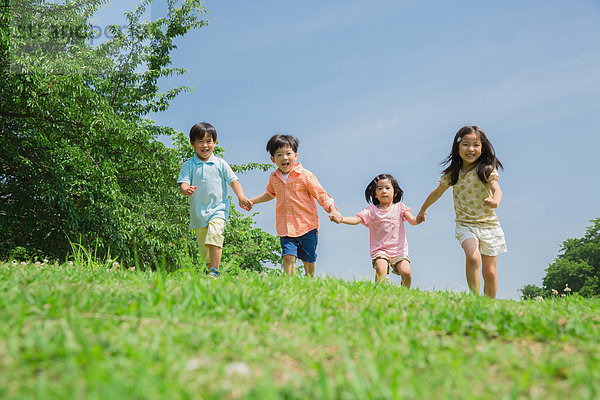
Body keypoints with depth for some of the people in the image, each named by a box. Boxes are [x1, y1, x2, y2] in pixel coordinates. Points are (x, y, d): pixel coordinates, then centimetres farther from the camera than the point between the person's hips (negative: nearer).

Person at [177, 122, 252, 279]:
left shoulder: (220, 164, 7)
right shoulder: (189, 165, 6)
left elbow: (233, 181, 5)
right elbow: (183, 183, -4)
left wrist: (241, 196, -13)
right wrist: (187, 190, -29)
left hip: (218, 209, -2)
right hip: (198, 212, 2)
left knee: (214, 236, -26)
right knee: (204, 248, 6)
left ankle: (214, 272, -28)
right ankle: (211, 270, 21)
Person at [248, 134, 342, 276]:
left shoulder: (305, 175, -8)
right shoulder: (274, 178, 6)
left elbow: (321, 195, -6)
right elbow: (270, 194, 29)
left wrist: (333, 210, -20)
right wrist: (252, 201, 28)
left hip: (307, 225, -2)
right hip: (285, 227, 2)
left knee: (308, 259, 10)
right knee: (288, 257, -13)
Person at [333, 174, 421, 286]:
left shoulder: (399, 207, 6)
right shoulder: (371, 210, 3)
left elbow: (412, 221, -3)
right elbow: (356, 219, -8)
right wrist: (341, 219, -26)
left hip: (399, 250, 1)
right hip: (380, 250, -1)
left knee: (406, 272, -17)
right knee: (381, 270, -28)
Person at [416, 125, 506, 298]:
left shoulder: (487, 170, -6)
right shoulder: (453, 173, 2)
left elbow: (496, 189, -24)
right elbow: (438, 192, 18)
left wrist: (495, 201, -48)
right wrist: (423, 210, 30)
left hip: (489, 224, -1)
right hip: (465, 224, 1)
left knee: (489, 272, 1)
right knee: (473, 257, -27)